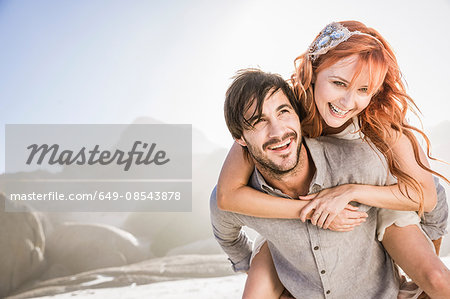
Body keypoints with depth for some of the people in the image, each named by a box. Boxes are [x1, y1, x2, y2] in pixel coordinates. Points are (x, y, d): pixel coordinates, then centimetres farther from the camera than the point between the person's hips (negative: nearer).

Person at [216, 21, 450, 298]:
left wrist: (350, 191, -38)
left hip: (378, 200, 0)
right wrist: (307, 211, -39)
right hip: (298, 209, 0)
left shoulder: (382, 121, -30)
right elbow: (227, 194, -34)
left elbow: (426, 196, -25)